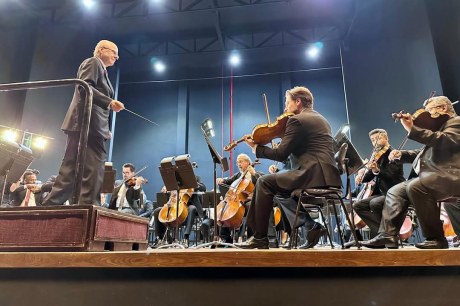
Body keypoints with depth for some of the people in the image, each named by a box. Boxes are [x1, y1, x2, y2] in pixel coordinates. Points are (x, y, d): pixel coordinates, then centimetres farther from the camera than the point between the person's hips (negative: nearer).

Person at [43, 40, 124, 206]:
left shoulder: (101, 70, 29)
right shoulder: (93, 62, 2)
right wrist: (109, 102, -20)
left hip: (92, 125, 10)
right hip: (88, 122, -10)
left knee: (71, 170, 6)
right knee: (93, 168, -13)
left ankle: (51, 206, 8)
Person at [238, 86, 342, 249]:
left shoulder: (297, 120, -6)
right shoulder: (321, 119, 23)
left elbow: (281, 154, -9)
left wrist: (256, 147, 4)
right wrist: (284, 138, 19)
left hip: (313, 176, -10)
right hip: (328, 177, 10)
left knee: (264, 182, -2)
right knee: (281, 178, 25)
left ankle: (259, 237, 1)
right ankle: (312, 225, 15)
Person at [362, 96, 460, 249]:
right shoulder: (439, 126, 27)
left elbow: (443, 140, -21)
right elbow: (425, 153, 28)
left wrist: (412, 129, -25)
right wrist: (402, 154, 12)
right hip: (430, 174, 9)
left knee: (415, 187, -33)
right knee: (395, 191, -1)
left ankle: (436, 238, -22)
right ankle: (388, 235, -11)